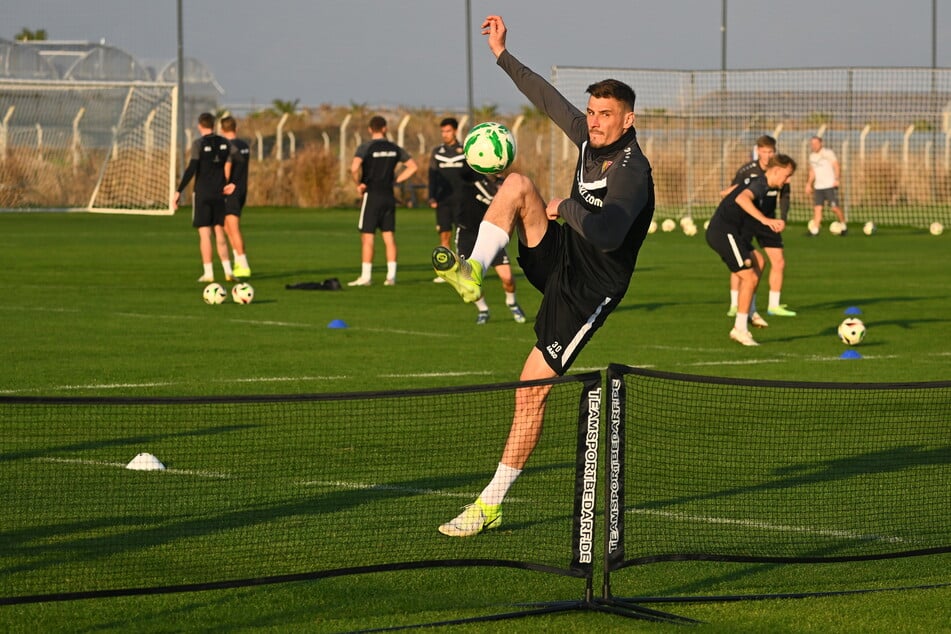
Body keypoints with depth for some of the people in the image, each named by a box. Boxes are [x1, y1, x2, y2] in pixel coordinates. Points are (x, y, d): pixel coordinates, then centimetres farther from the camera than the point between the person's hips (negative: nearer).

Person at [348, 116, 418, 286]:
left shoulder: (365, 147, -8)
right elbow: (412, 166, 11)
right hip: (389, 195, 4)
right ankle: (391, 275, 4)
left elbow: (354, 168, -24)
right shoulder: (394, 148, 7)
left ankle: (365, 277, -3)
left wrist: (359, 184, -8)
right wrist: (395, 181, 11)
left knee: (367, 237, -2)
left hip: (371, 195, -4)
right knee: (389, 237, 6)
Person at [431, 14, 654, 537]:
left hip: (587, 288, -8)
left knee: (531, 389, -8)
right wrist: (503, 55, 16)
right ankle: (472, 271, -19)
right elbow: (548, 98, 15)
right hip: (560, 259, 8)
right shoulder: (590, 139, 1)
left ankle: (491, 505, 0)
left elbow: (607, 233, -41)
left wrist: (567, 207, -26)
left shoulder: (631, 172, -25)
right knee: (517, 183, -11)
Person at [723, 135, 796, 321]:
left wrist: (783, 218, 0)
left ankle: (773, 305, 10)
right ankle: (735, 304, 5)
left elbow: (784, 195, 8)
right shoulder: (746, 171, -15)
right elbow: (733, 194, -6)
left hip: (767, 220, 3)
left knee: (779, 262, -1)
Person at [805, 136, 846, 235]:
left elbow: (836, 165, -7)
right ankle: (814, 230, -7)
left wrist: (836, 179, -19)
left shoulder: (828, 153, -3)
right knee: (817, 207, -5)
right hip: (818, 186, 5)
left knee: (835, 207, -8)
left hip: (830, 186, -5)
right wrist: (809, 184, 18)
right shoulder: (812, 156, 16)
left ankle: (844, 226, 11)